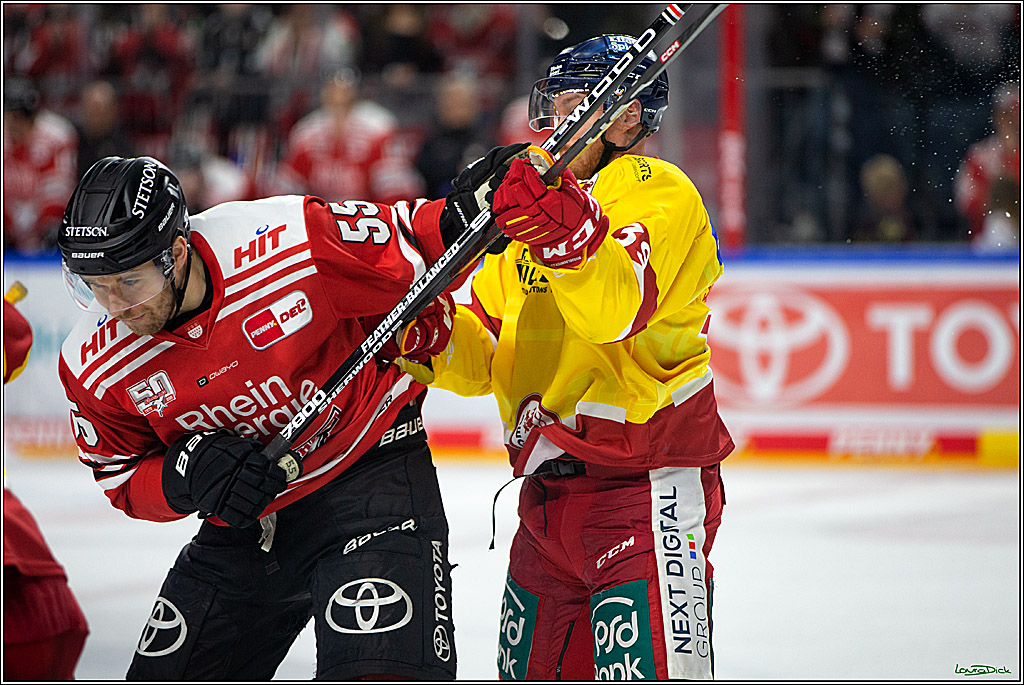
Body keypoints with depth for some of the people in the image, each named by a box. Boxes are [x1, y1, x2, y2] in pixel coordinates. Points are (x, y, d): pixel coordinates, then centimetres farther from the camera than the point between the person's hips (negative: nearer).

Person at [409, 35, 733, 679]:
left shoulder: (658, 193, -7)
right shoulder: (541, 190, 19)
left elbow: (615, 310, -27)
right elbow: (483, 354, 15)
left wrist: (560, 226, -40)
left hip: (648, 485, -8)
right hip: (552, 492, 8)